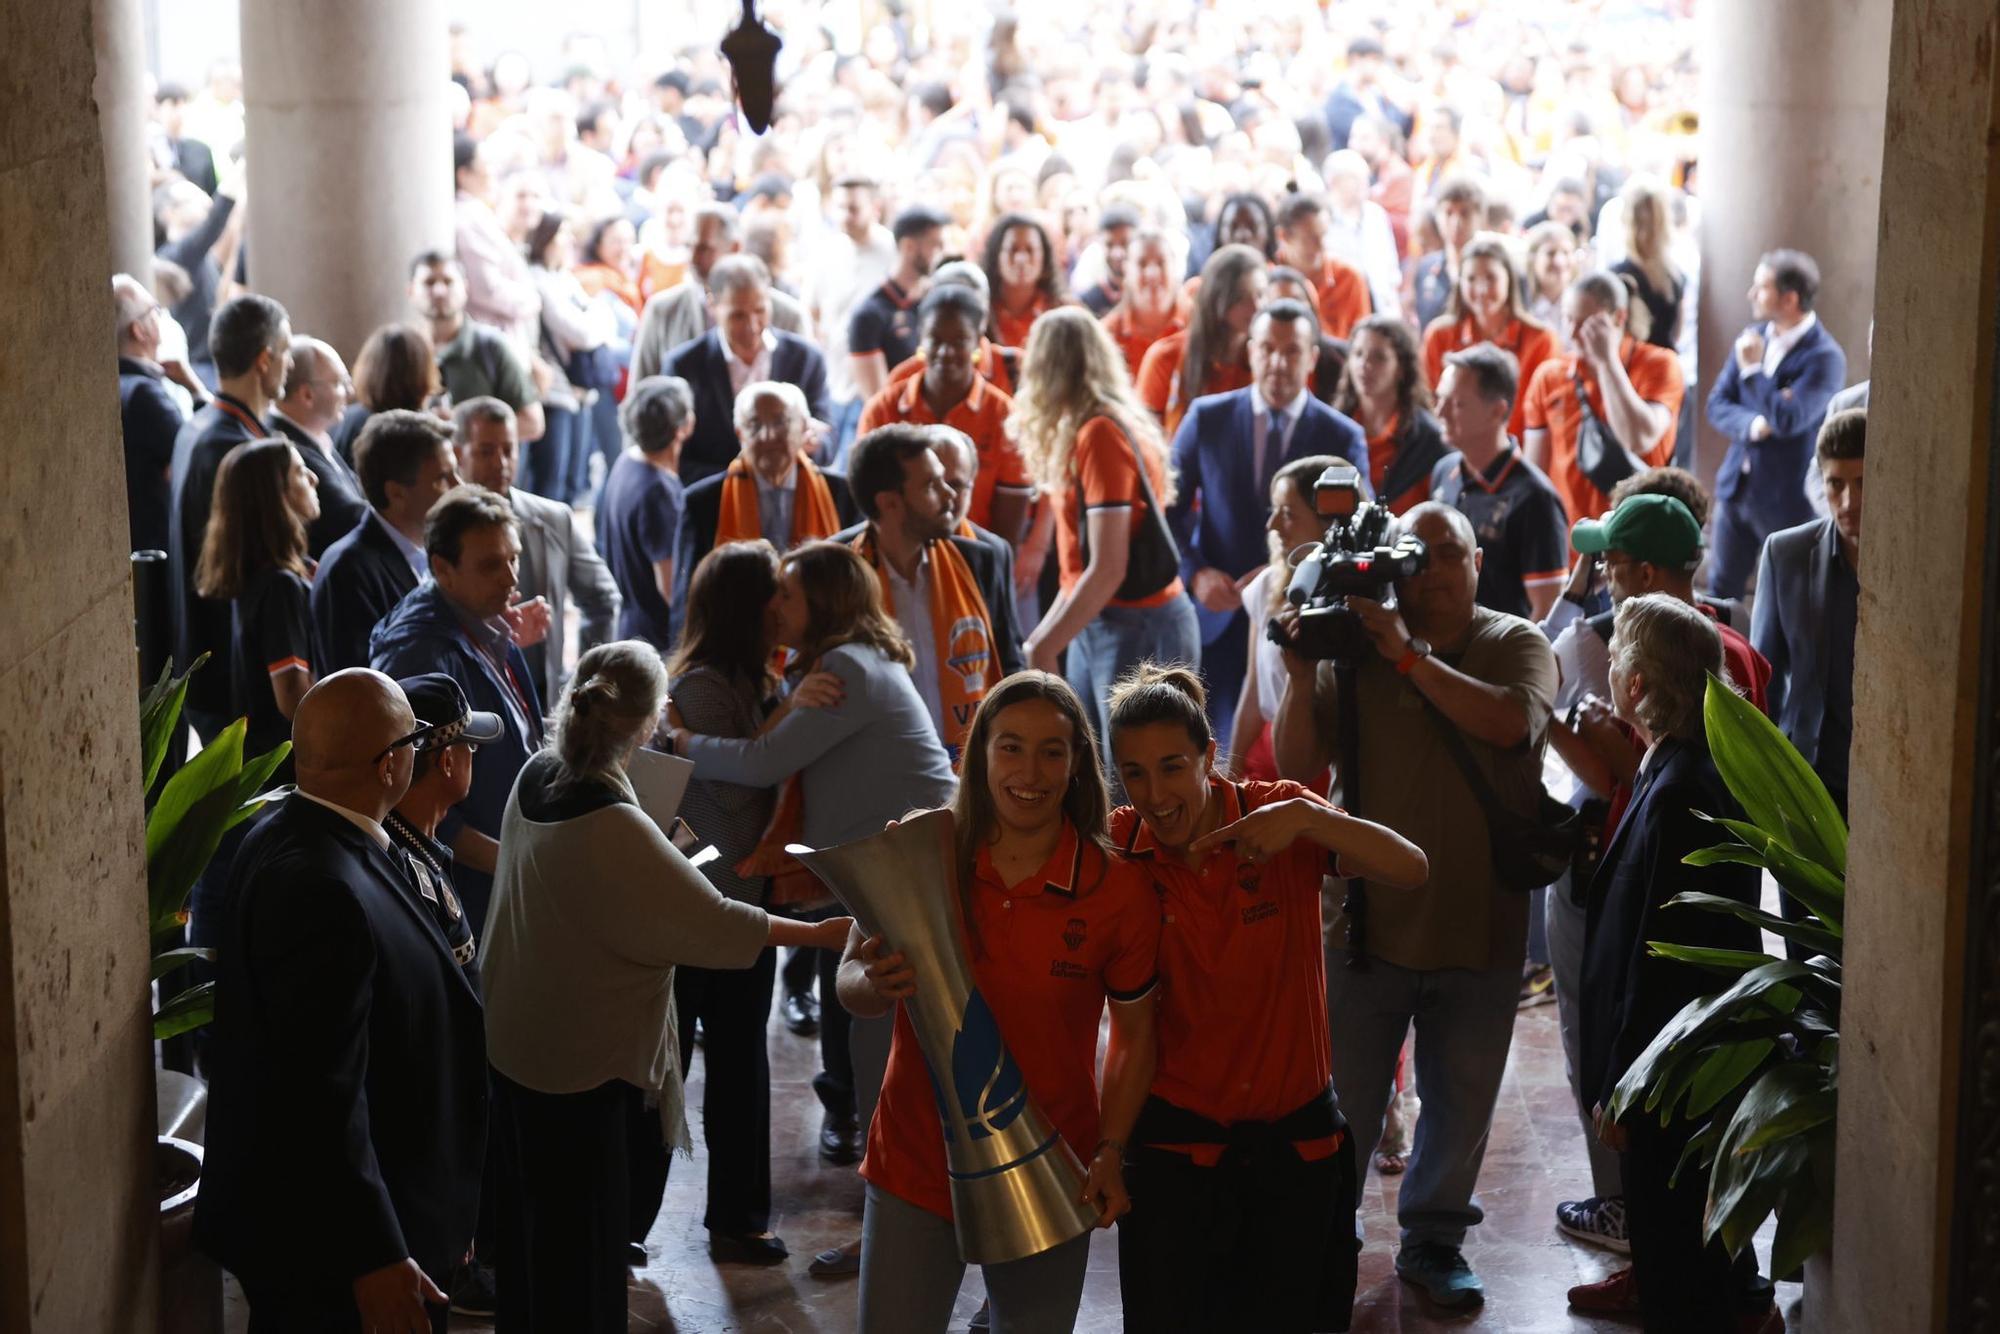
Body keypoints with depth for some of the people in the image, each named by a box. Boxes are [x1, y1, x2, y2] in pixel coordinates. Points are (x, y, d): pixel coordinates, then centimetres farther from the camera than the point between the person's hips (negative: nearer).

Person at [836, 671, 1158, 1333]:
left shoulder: (1120, 892, -10)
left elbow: (1135, 1035, 2)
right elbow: (850, 980, -1)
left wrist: (1109, 1153, -9)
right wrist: (875, 986, -24)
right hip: (916, 1165, 1)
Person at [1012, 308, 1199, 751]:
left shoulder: (1100, 435, -15)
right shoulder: (1085, 431, 11)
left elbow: (1107, 568, -20)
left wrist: (1044, 648, -15)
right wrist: (1043, 633, 15)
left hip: (1137, 627, -9)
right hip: (1098, 623, 9)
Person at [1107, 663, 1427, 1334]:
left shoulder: (1280, 814, -11)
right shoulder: (1116, 847, -8)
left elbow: (1410, 869, -22)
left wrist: (1303, 818, -35)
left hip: (1296, 1139, 1)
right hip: (1174, 1143, 0)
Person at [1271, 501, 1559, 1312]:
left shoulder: (1518, 646, -1)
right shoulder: (1357, 650, -2)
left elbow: (1509, 722, -23)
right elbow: (1296, 765, -4)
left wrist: (1406, 653, -24)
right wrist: (1301, 675, -18)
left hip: (1480, 927, 1)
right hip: (1371, 918, -1)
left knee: (1462, 1101, 14)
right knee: (1345, 1099, 9)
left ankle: (1434, 1239, 33)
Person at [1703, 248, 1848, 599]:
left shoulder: (1825, 358, -17)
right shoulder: (1754, 336, 6)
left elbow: (1787, 418, -28)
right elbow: (1717, 404, 5)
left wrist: (1751, 369, -19)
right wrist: (1751, 425, -16)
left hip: (1787, 500, -7)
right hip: (1737, 487, 7)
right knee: (1721, 588, 14)